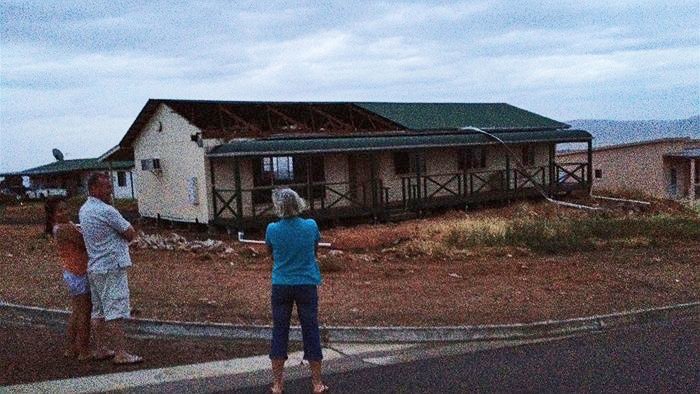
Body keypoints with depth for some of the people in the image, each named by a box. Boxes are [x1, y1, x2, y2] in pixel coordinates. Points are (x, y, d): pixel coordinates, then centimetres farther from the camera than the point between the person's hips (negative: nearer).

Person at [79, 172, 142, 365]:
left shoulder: (84, 210, 11)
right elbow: (131, 234, -11)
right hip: (112, 267, -9)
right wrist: (120, 238, 6)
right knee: (116, 311, -6)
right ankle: (120, 353, -4)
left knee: (99, 311, 14)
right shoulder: (107, 211, -17)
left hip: (94, 268, 9)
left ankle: (99, 349, 21)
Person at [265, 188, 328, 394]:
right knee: (311, 332, 9)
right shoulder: (311, 226, -9)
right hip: (307, 285, 0)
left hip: (281, 286, 0)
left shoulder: (272, 229, -10)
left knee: (279, 332, 11)